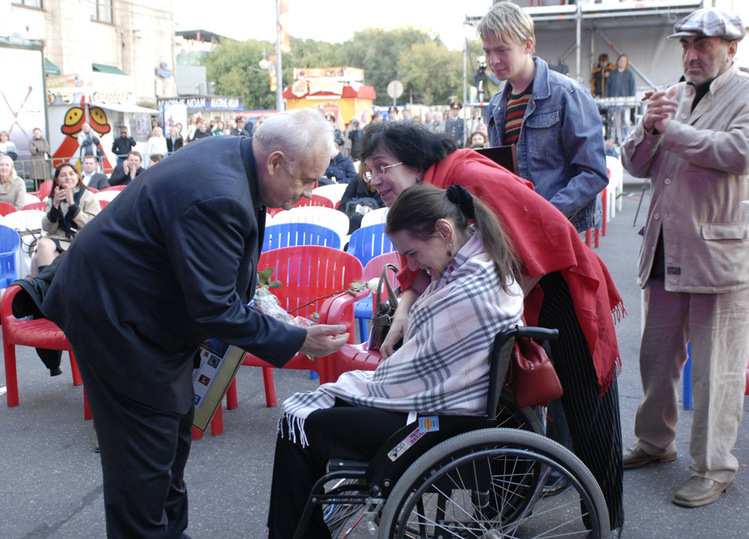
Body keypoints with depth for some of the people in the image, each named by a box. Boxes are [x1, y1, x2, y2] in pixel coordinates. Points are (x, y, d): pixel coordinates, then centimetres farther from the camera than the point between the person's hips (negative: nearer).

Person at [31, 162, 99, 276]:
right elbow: (47, 228, 5)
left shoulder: (88, 197, 4)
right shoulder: (52, 199, 16)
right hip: (57, 240, 4)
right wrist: (55, 206, -9)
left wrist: (72, 204, -15)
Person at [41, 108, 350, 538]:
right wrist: (296, 341, -25)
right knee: (145, 442, -2)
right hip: (113, 313, -11)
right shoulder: (217, 197, -34)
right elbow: (214, 307, -30)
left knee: (175, 426, 19)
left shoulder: (231, 155, -2)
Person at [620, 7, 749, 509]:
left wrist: (670, 128, -14)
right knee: (657, 356, 16)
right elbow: (636, 164, 10)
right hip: (665, 251, 6)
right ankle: (655, 441, 34)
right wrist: (649, 127, -9)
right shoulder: (672, 97, 15)